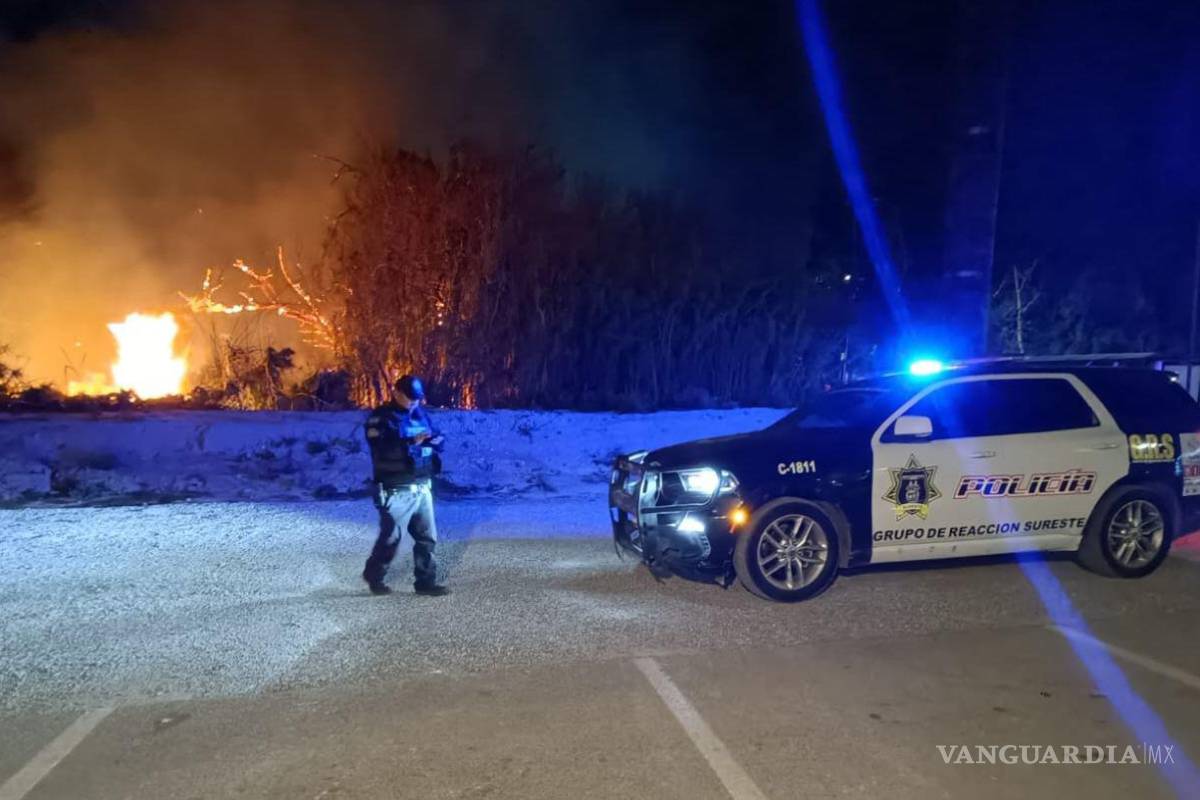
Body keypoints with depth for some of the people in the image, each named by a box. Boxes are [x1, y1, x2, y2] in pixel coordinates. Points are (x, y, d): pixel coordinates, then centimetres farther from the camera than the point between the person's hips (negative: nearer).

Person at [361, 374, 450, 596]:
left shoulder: (420, 414, 13)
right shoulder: (380, 418, -8)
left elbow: (437, 438, 13)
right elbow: (381, 450, -23)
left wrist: (435, 439, -12)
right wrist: (412, 442, -32)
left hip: (422, 488, 7)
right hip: (396, 491, -7)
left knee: (427, 537, 7)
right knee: (391, 537, 1)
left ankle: (426, 581, 16)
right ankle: (373, 576, 23)